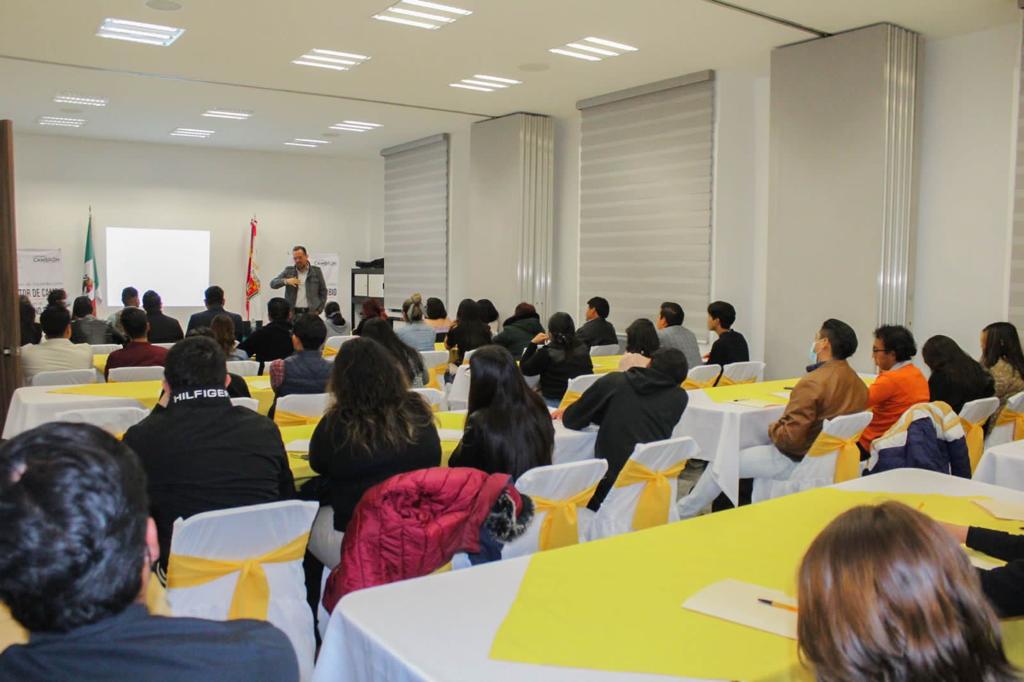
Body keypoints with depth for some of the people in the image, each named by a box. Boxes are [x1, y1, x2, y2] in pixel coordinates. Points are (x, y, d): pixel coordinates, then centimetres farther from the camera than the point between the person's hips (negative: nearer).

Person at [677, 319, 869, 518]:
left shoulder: (812, 383, -26)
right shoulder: (858, 383, 0)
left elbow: (790, 438, -27)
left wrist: (772, 429, -6)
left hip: (798, 460, -8)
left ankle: (682, 512, 21)